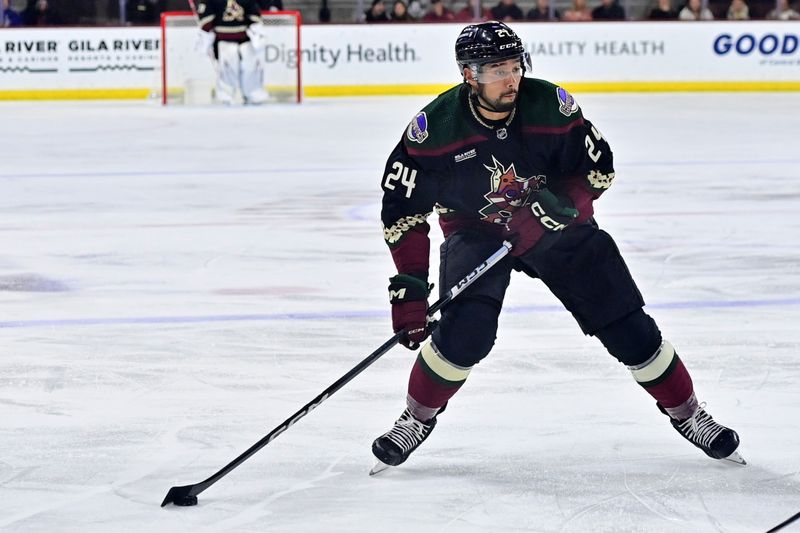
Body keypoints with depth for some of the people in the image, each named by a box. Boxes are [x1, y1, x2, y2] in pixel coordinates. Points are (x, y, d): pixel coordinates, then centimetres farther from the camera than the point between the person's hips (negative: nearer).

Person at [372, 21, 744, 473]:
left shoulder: (550, 105, -21)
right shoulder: (435, 128, -22)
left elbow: (599, 168, -10)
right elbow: (403, 210, -15)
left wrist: (554, 207, -27)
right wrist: (409, 288, -19)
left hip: (558, 227, 1)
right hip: (475, 231, -1)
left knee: (627, 326, -2)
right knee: (466, 331, -24)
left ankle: (687, 414, 18)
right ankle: (418, 419, 1)